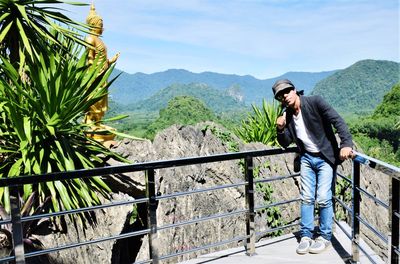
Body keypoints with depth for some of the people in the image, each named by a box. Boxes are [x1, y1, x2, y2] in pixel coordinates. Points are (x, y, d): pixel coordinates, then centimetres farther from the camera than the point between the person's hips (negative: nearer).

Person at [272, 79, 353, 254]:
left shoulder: (315, 102, -14)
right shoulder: (287, 116, 1)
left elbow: (337, 120, -20)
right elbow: (285, 144, 6)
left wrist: (346, 144, -32)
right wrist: (280, 129, -13)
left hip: (325, 157, -4)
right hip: (307, 158, 4)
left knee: (323, 198, -5)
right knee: (306, 198, 6)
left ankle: (325, 237, 13)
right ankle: (306, 236, 17)